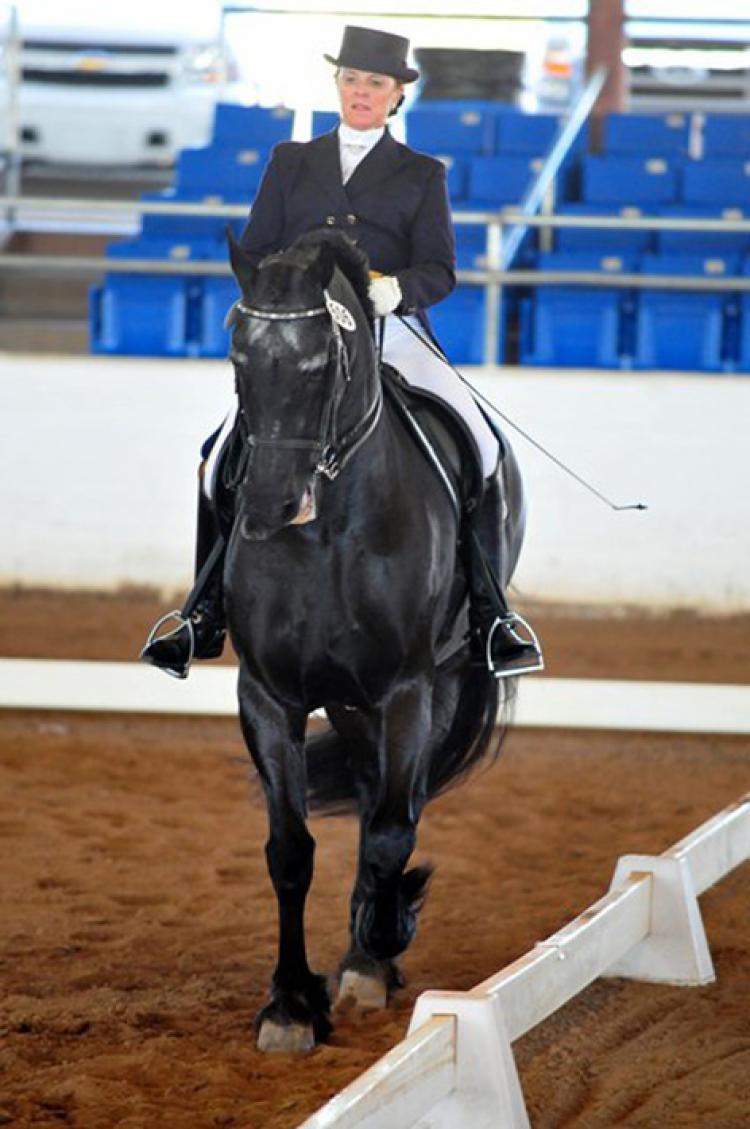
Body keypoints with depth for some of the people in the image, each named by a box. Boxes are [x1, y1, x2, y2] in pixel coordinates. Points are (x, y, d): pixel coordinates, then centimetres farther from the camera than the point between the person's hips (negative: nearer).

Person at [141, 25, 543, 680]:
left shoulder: (422, 175, 13)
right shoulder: (291, 163, 17)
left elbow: (440, 271, 4)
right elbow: (254, 255, 13)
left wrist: (393, 288, -19)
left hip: (394, 332, -1)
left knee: (480, 448, -21)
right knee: (226, 456, -16)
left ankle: (489, 611, -13)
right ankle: (206, 613, -4)